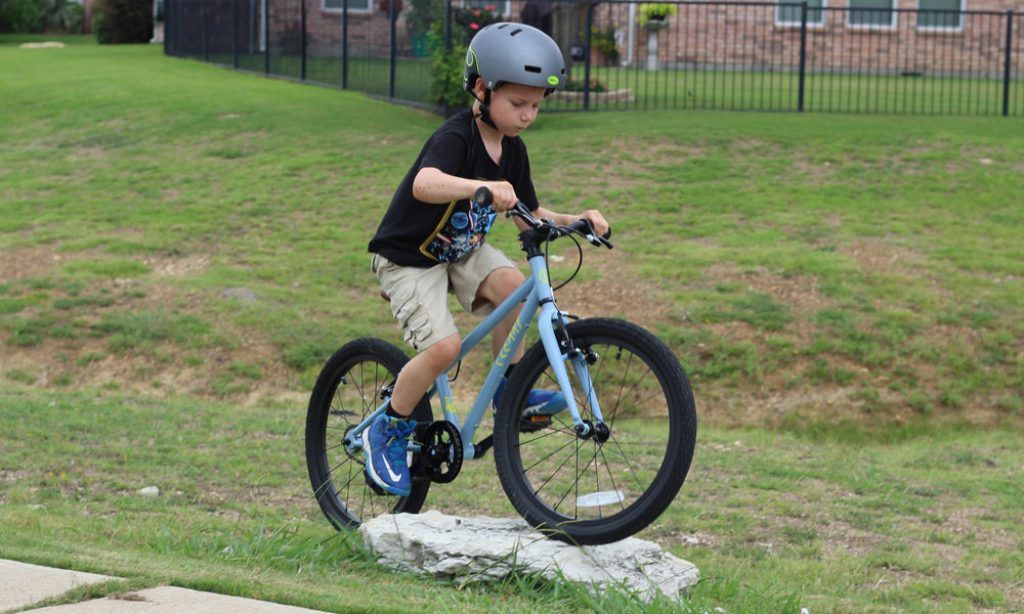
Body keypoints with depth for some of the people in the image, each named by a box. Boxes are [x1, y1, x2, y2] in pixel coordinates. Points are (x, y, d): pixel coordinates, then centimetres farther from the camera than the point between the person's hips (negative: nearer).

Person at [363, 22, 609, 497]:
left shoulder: (512, 149, -2)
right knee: (444, 346, -23)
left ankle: (508, 388, -3)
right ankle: (387, 432, -1)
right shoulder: (455, 138, -27)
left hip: (463, 250, 7)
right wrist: (482, 187, -65)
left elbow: (528, 217, 7)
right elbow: (425, 184, -48)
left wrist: (573, 221, -11)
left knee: (511, 283, -23)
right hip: (408, 257, -7)